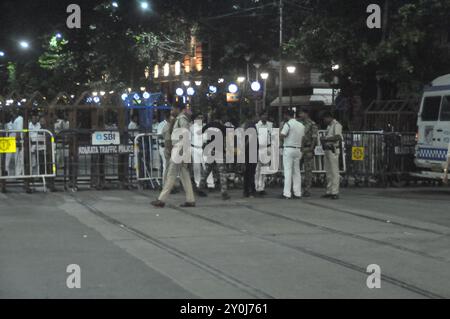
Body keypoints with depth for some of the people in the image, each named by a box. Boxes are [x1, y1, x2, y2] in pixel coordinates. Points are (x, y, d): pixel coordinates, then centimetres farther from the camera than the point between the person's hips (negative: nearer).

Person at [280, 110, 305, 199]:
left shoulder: (288, 124, -10)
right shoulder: (301, 125, 11)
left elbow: (282, 136, -17)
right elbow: (302, 137, 15)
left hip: (288, 149, -6)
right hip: (298, 149, 6)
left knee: (288, 171, -6)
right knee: (296, 171, 10)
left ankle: (287, 193, -8)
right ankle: (298, 193, 9)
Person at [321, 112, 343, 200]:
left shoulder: (336, 125, -9)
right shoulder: (329, 126, 20)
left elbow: (337, 137, -22)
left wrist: (325, 139, -16)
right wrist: (323, 140, 10)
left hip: (333, 150, -10)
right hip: (327, 150, 10)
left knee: (334, 172, -10)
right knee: (328, 172, 9)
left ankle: (335, 192, -11)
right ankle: (329, 192, 12)